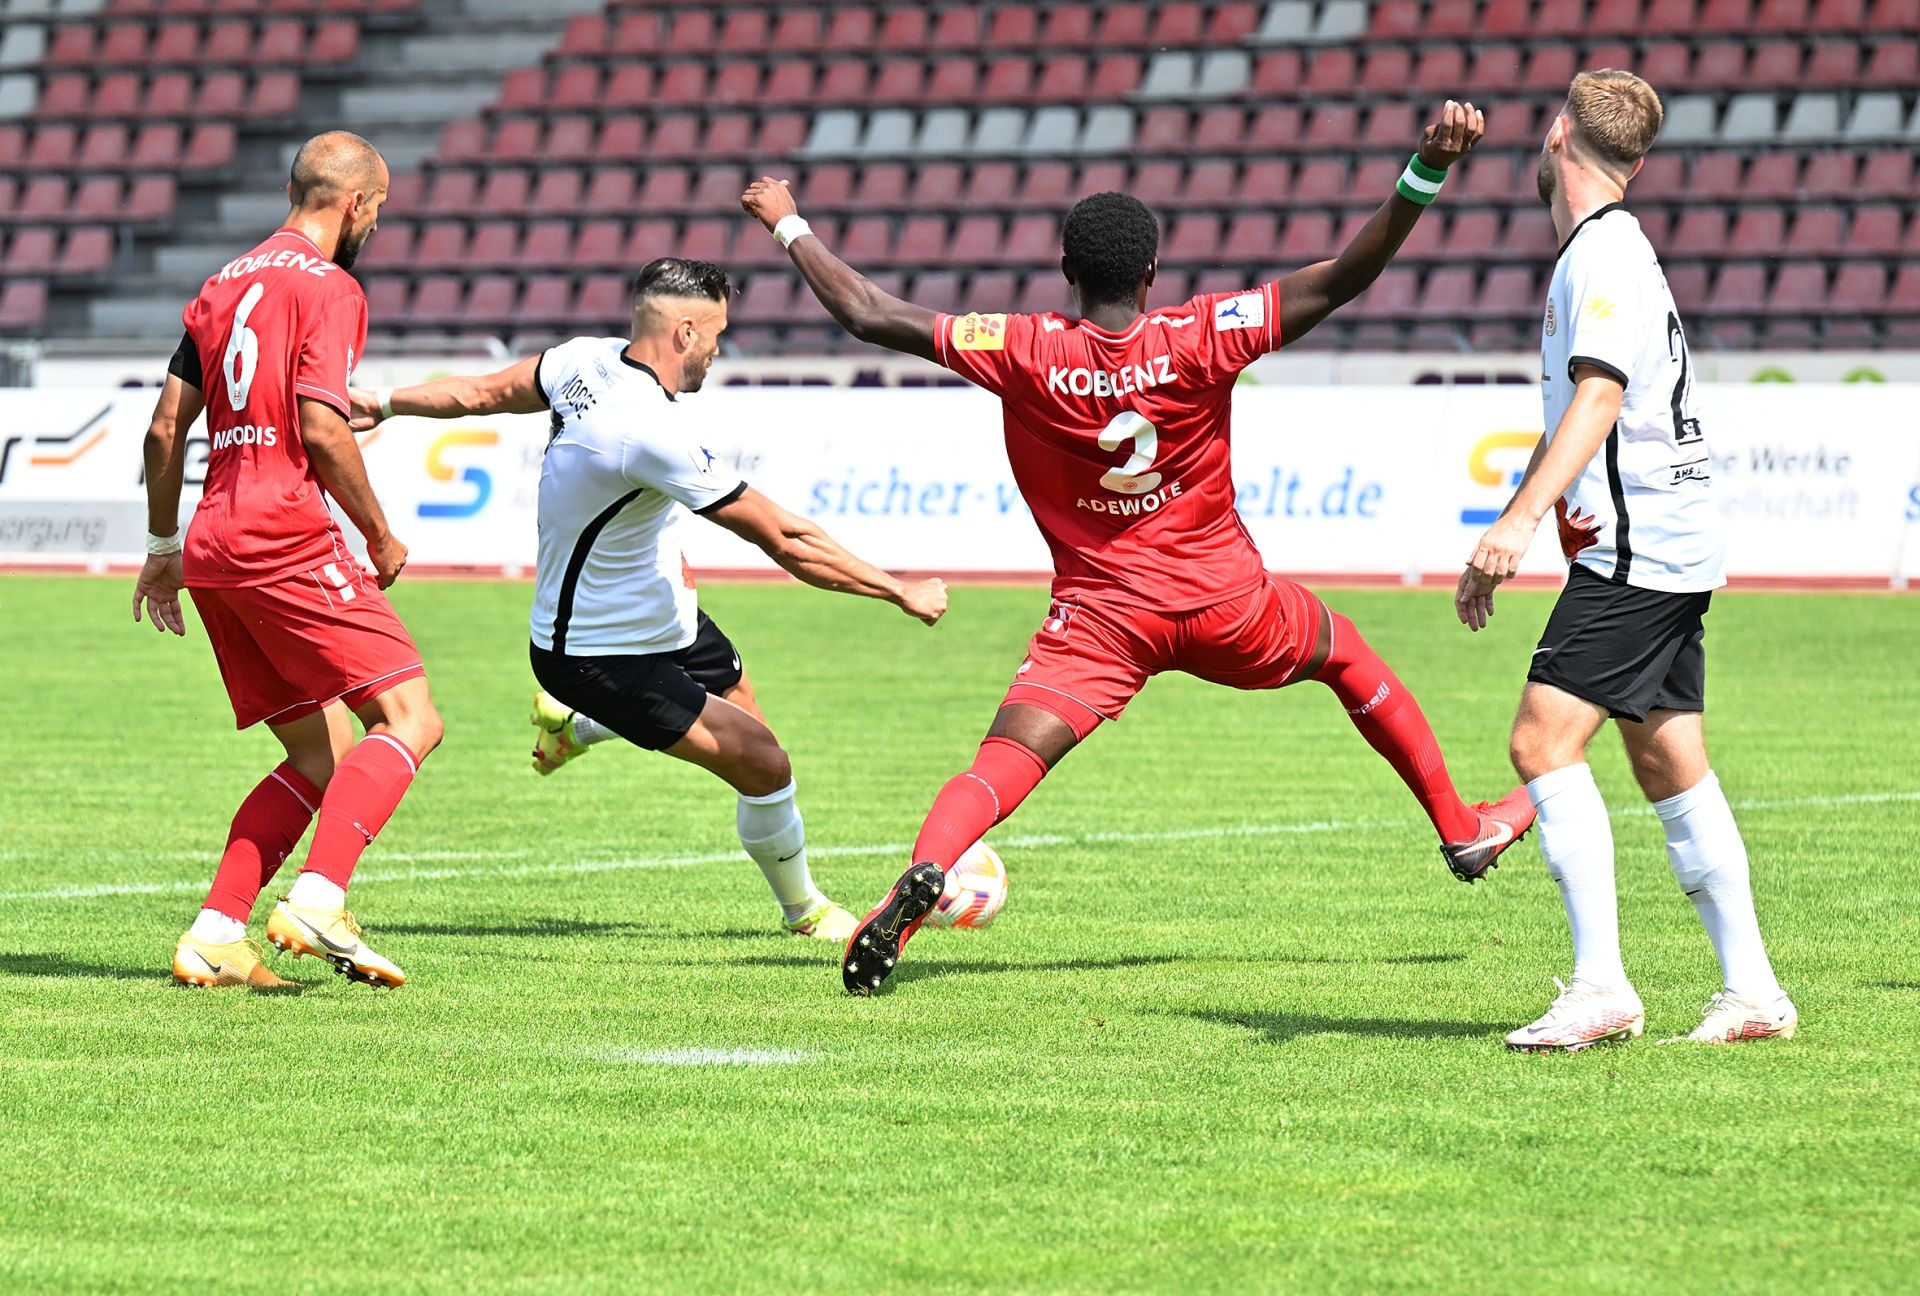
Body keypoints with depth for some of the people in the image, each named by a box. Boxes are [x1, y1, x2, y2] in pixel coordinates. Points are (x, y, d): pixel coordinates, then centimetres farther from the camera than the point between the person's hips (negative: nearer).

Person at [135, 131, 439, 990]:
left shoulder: (227, 283, 20)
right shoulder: (329, 288, -5)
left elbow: (165, 427, 20)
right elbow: (322, 430, -15)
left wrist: (164, 548, 27)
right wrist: (381, 535, -4)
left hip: (213, 543, 9)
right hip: (285, 539, -9)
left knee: (323, 758, 12)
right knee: (410, 720, -9)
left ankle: (213, 937, 1)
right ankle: (316, 902, -24)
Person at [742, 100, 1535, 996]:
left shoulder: (1024, 355, -13)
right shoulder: (1202, 339, -15)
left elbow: (867, 315, -9)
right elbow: (1341, 279, -19)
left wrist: (789, 226, 4)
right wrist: (1425, 174, -24)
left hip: (1101, 617, -1)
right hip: (1223, 603, 1)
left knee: (1003, 763, -9)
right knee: (1346, 654, 27)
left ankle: (924, 870, -39)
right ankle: (1460, 829, 36)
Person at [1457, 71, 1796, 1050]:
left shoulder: (1607, 253, -13)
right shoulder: (1596, 252, 19)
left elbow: (1599, 396, -26)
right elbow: (1570, 416, 28)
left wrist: (1522, 519, -35)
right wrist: (1498, 543, 31)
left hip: (1636, 551, -10)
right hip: (1663, 553, 10)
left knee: (1544, 741, -14)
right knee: (1669, 768, 10)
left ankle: (1600, 987, -18)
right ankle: (1752, 992, 11)